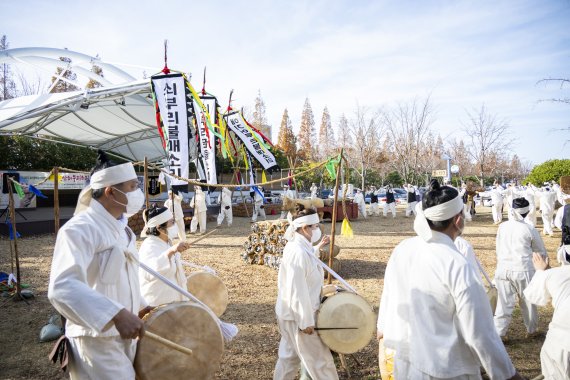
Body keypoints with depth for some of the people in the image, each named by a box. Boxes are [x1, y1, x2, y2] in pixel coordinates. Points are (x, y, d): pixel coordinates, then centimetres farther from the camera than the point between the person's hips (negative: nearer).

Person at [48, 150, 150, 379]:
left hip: (125, 335, 9)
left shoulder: (121, 229, 9)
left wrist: (140, 307, 15)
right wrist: (117, 313, -42)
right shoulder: (80, 229, -21)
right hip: (97, 340, -9)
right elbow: (62, 287, -35)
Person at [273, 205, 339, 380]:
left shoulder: (300, 247, 3)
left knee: (289, 355, 22)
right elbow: (297, 292, -28)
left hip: (290, 313, 10)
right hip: (298, 316, -10)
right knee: (319, 359, 6)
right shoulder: (298, 252, -27)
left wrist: (317, 248, 19)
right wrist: (306, 322, -22)